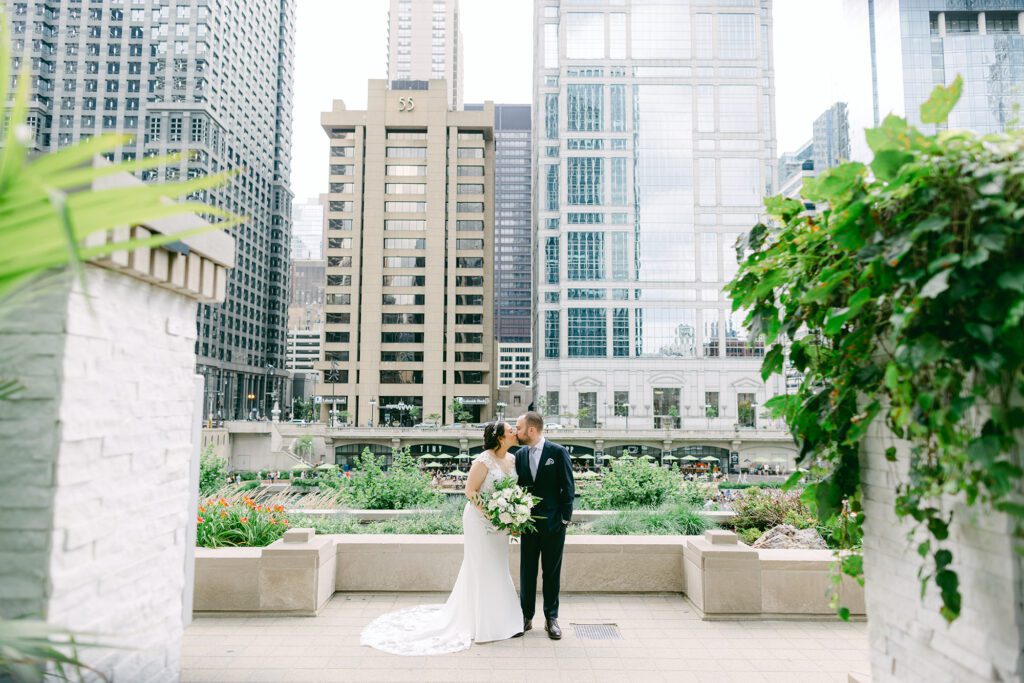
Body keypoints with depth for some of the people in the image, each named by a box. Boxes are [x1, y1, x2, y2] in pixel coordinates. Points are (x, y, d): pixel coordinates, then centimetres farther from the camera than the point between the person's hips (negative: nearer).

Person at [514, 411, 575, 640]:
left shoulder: (558, 452, -8)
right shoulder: (520, 455, 4)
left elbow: (568, 487, -6)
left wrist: (565, 518, -9)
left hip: (553, 523, -3)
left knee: (552, 572, 7)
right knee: (526, 570, 9)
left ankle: (551, 618, 20)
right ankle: (526, 617, 21)